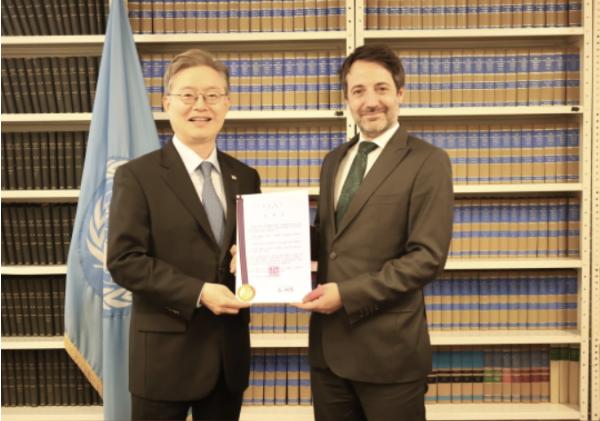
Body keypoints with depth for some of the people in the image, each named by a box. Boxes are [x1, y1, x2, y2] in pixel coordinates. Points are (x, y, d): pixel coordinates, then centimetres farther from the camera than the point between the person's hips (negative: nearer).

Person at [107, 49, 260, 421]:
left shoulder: (245, 177, 9)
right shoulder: (137, 176, -6)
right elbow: (124, 260, -13)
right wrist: (198, 292, -20)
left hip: (230, 352, 5)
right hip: (167, 354, -4)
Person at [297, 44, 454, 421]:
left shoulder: (427, 162, -8)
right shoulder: (334, 160, 12)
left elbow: (428, 256, -15)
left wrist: (348, 294, -19)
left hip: (388, 347, -6)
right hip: (328, 343, 6)